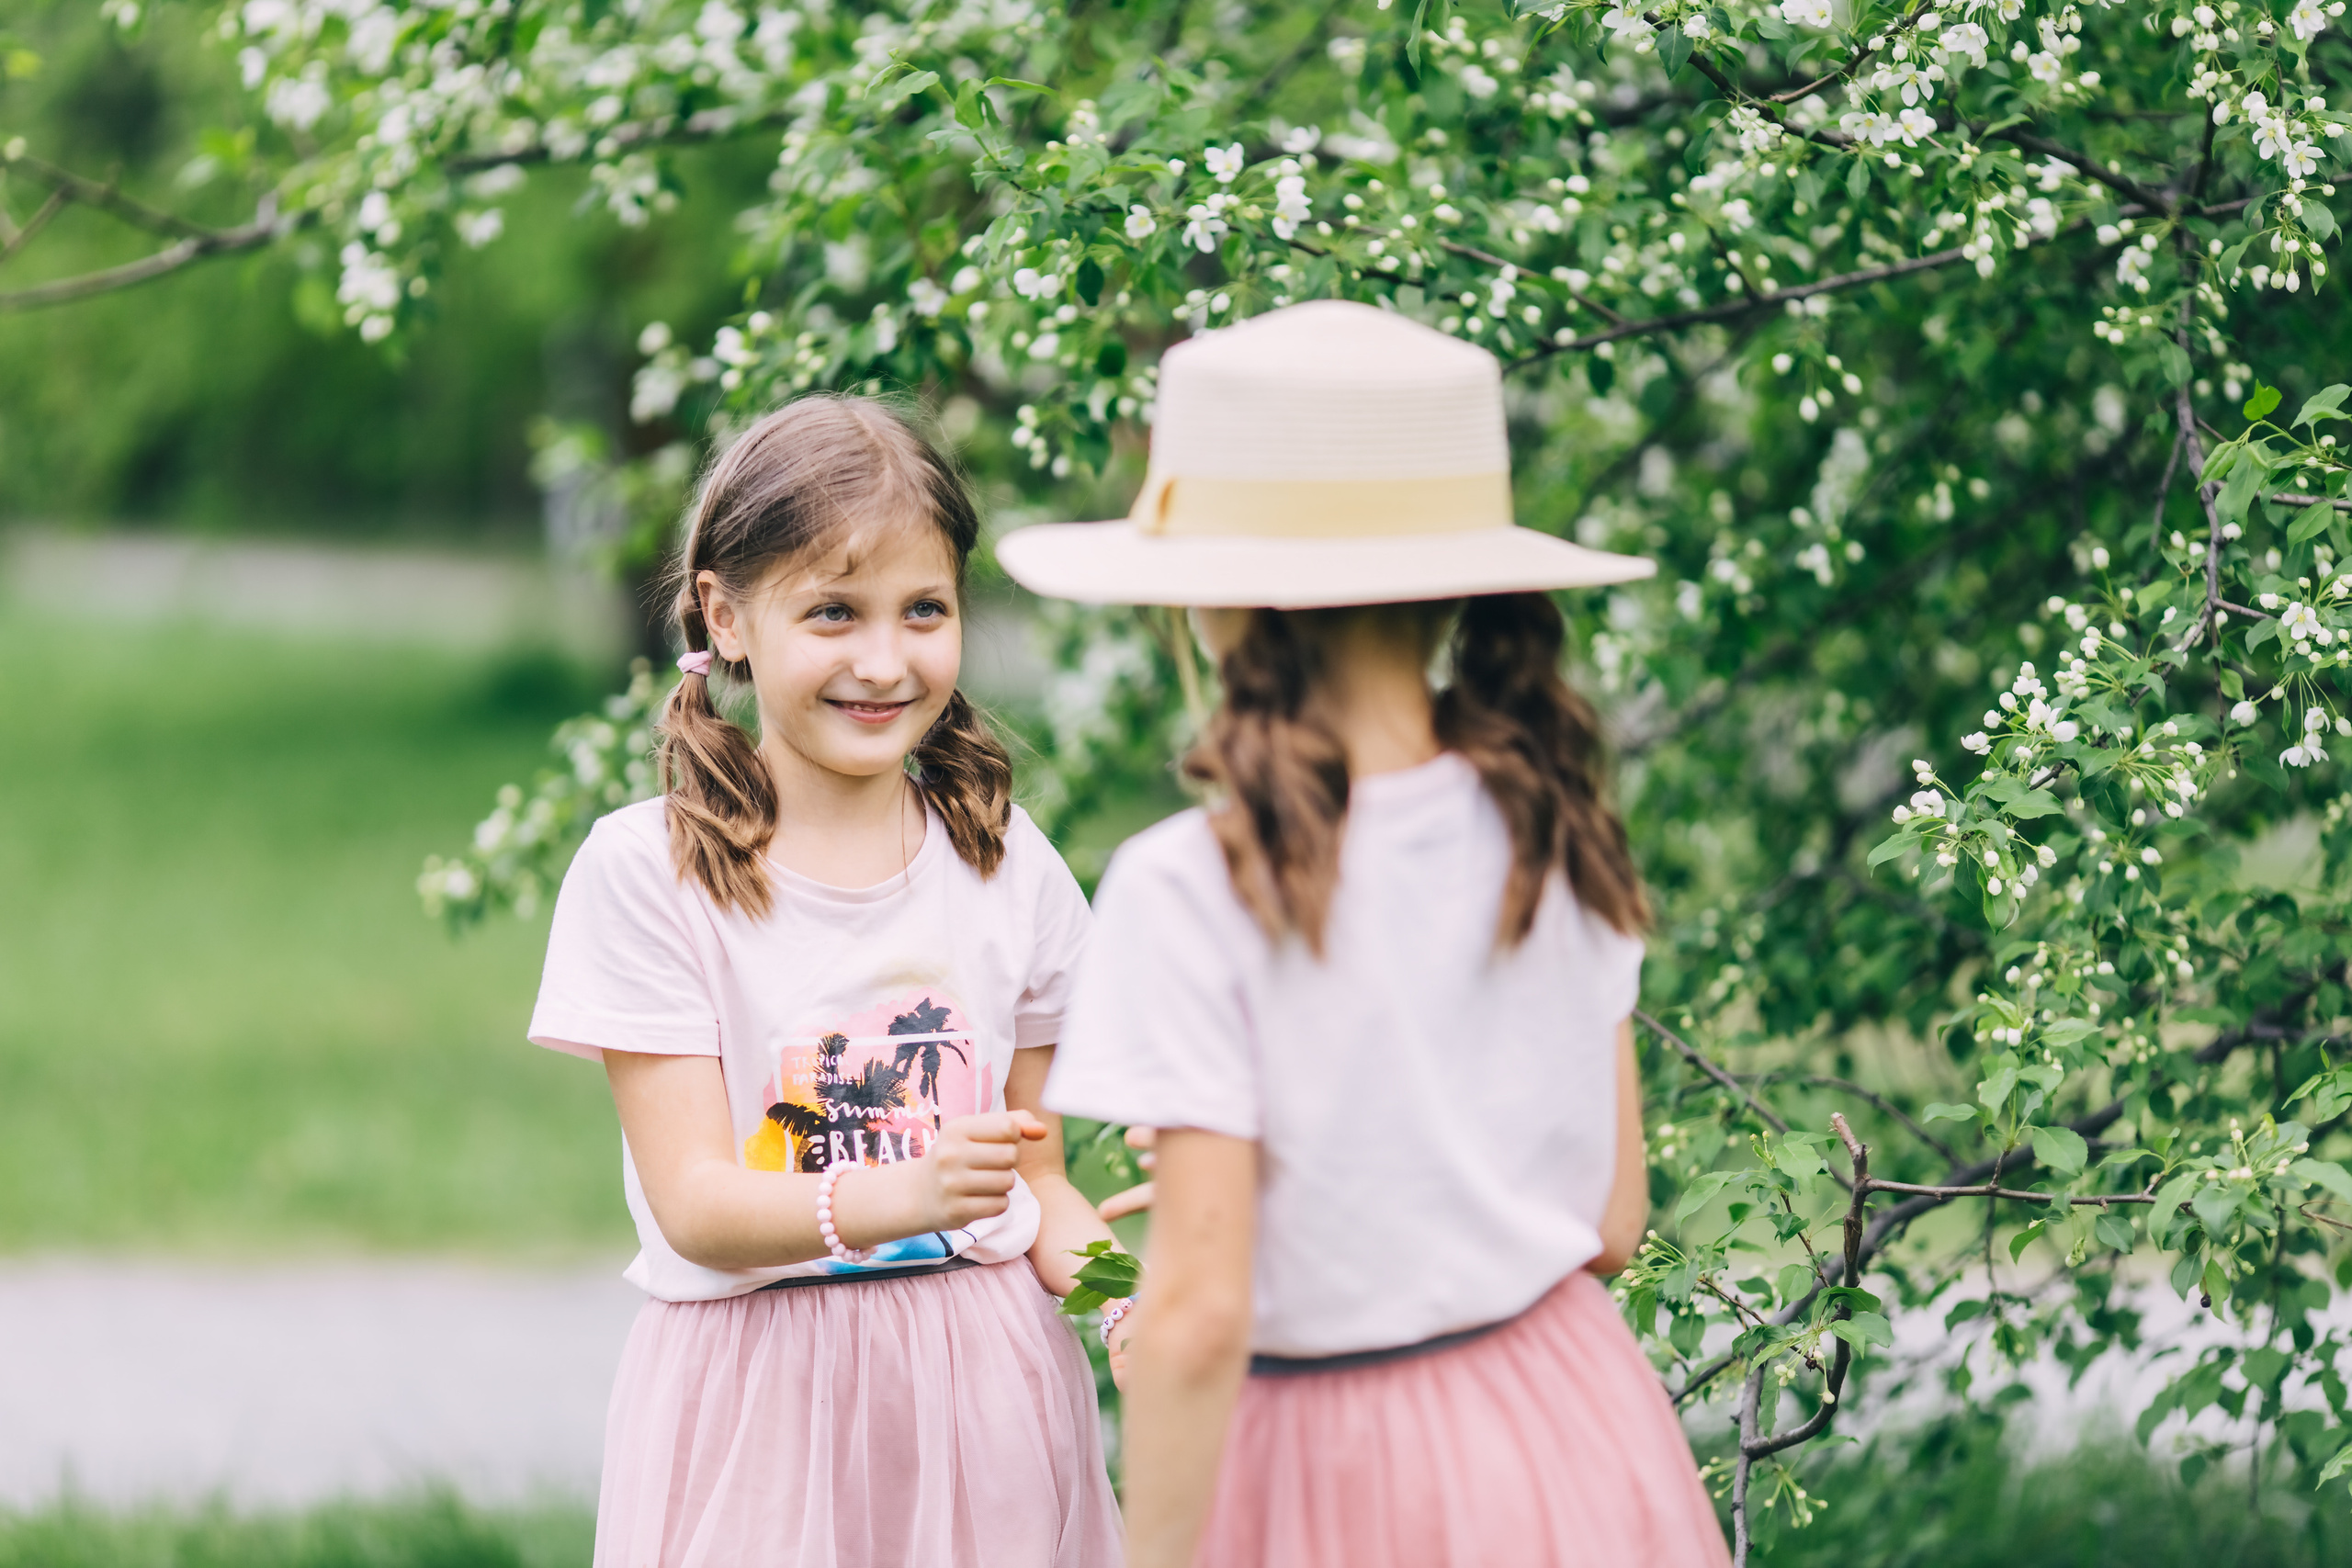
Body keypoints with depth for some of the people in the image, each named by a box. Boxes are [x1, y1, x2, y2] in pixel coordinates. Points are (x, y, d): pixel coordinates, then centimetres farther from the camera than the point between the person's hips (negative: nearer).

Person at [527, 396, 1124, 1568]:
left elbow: (1034, 1173, 10)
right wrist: (897, 1199, -32)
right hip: (762, 1402, -3)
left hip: (985, 1382, 3)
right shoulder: (645, 874, -7)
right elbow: (695, 1204, -13)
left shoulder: (1007, 866, 4)